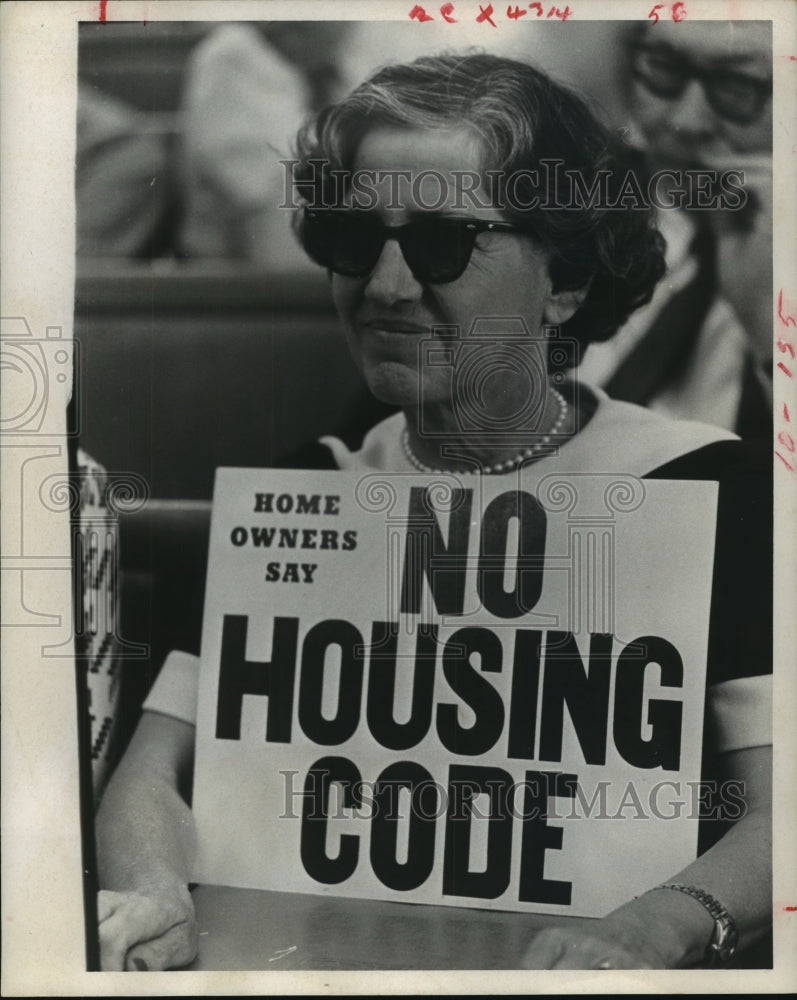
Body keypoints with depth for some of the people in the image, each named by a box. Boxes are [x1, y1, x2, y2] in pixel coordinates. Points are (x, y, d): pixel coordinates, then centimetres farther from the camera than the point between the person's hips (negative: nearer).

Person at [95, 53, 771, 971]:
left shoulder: (696, 487, -2)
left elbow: (773, 809, -11)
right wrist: (152, 893, -17)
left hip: (569, 951, -1)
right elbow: (152, 775, 3)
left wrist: (653, 929, -30)